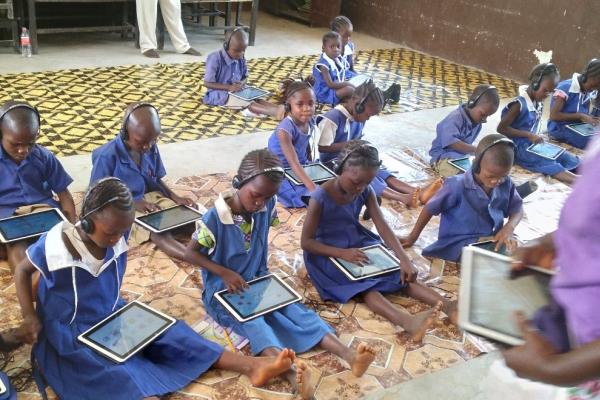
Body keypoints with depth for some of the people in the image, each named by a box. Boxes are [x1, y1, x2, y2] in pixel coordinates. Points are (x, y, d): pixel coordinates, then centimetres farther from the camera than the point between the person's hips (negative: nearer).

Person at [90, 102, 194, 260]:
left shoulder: (151, 148, -4)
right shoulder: (107, 156, -20)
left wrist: (176, 198, -9)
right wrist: (133, 204, -23)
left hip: (149, 198, 7)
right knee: (157, 232, -33)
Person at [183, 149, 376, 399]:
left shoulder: (267, 206, -8)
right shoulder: (215, 217, -21)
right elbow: (190, 253, -11)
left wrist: (263, 270, 4)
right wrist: (224, 273, -21)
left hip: (258, 281, 5)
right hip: (224, 290, -5)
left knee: (294, 308, -18)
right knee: (253, 323, -32)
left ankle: (349, 356, -32)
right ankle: (293, 377, -55)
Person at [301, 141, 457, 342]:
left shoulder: (366, 191, -6)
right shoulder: (320, 198, -22)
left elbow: (383, 227, -11)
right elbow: (306, 242, -19)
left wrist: (404, 259, -25)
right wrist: (342, 253, -30)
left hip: (359, 244, 6)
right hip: (327, 254, -6)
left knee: (402, 274, -16)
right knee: (363, 286, -31)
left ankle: (448, 306, -28)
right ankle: (408, 321, -53)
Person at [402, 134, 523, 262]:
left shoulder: (506, 184, -4)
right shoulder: (458, 186, -20)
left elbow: (517, 209, 7)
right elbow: (430, 209, -9)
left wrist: (509, 228, -18)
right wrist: (412, 237, 2)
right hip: (459, 245, -6)